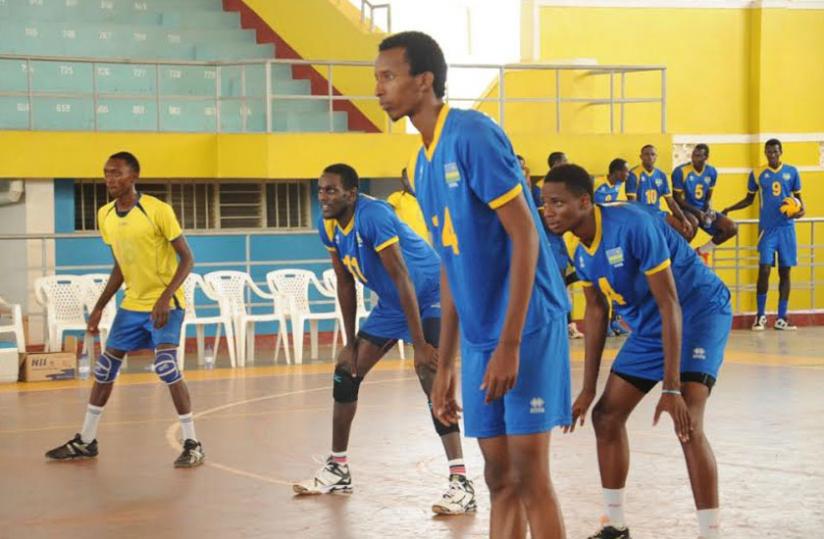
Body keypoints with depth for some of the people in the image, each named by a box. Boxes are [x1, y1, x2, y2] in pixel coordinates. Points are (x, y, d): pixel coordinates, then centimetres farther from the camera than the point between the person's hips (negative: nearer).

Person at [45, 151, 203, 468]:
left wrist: (165, 297, -27)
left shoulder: (158, 210, -18)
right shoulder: (105, 216, 3)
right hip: (132, 305, 7)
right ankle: (86, 441, 22)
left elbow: (187, 258, -15)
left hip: (165, 303, -7)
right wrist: (99, 307, 11)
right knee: (104, 368, 9)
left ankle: (192, 444, -8)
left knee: (166, 368, -20)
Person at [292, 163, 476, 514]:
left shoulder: (373, 216, -30)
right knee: (346, 372, 9)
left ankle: (461, 483, -27)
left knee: (430, 374, -26)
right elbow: (345, 284, 5)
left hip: (429, 296, -9)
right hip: (389, 303, 9)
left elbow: (403, 279, -32)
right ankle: (337, 469, 24)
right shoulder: (328, 226, -6)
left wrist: (420, 344, -34)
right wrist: (351, 343, 4)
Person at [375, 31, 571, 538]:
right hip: (478, 337, 8)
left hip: (527, 327, -8)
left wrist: (510, 343, -21)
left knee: (529, 477, -5)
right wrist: (444, 365, 16)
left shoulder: (473, 135, -13)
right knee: (500, 478, 9)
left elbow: (525, 237, -17)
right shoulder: (424, 164, 12)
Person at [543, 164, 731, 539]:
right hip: (648, 326, 9)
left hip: (699, 312, -8)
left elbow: (670, 305, -29)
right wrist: (588, 389, 8)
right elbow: (596, 312, 9)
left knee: (687, 426, -23)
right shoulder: (582, 254, -5)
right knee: (606, 417, 7)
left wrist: (672, 388, -32)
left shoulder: (634, 226, -30)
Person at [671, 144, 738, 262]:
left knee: (732, 228, -8)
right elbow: (677, 198, -12)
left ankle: (702, 250, 11)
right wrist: (697, 212, -20)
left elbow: (708, 197, 12)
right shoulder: (680, 171, -15)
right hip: (685, 209, -6)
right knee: (693, 223, -41)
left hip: (703, 210, 6)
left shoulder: (711, 172, 1)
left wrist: (708, 209, -11)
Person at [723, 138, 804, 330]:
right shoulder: (757, 174, 2)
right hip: (767, 228, -1)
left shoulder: (792, 172, 3)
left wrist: (801, 209, -10)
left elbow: (798, 196, 11)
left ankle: (781, 318, 9)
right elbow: (749, 200, 12)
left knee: (785, 272, 3)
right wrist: (729, 209, 1)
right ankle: (761, 316, 4)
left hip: (786, 228, 1)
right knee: (764, 270, -9)